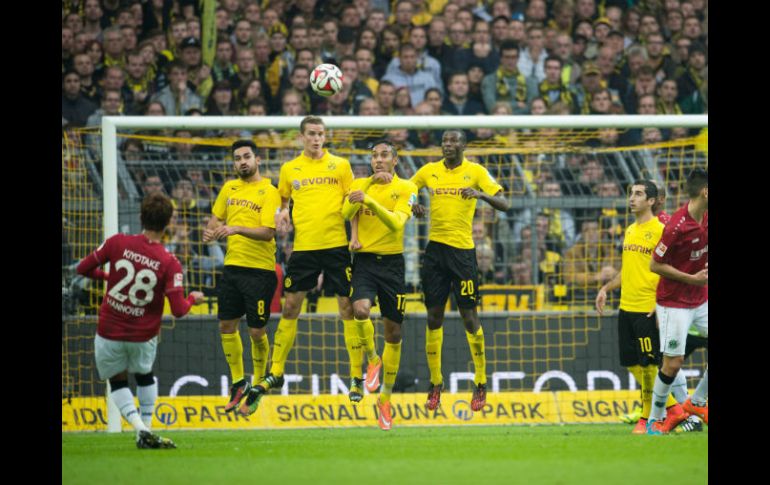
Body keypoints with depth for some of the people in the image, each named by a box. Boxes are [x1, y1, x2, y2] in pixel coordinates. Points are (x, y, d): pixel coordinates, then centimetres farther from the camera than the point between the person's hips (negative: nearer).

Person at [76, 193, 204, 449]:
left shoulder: (117, 243, -13)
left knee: (118, 382, 19)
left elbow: (84, 268, -3)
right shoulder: (169, 263, -16)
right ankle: (146, 430, 26)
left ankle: (142, 430, -1)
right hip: (143, 335, 0)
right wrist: (193, 298, 6)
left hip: (109, 332, 0)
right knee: (145, 376, 29)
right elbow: (179, 310, -17)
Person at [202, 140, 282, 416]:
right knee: (227, 326, 8)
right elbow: (217, 217, 21)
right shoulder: (229, 189, 10)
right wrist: (211, 232, -1)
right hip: (232, 266, 6)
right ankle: (238, 382, 25)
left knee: (256, 332, -1)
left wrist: (237, 229, -31)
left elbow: (268, 232, -18)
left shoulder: (269, 192, -9)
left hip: (260, 270, -6)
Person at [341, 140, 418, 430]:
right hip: (364, 261, 0)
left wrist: (370, 200, -31)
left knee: (394, 332, 5)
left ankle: (385, 396, 21)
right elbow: (346, 213, -10)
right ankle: (373, 360, 1)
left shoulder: (405, 188, -2)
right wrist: (371, 182, -20)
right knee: (360, 309, -29)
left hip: (392, 262, 0)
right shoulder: (360, 184, 6)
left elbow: (397, 222, -18)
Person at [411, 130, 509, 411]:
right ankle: (435, 383, 12)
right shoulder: (429, 171, 7)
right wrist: (412, 206, -6)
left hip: (463, 250, -3)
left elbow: (504, 205, -7)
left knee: (469, 316, -3)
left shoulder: (476, 171, -2)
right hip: (435, 248, 3)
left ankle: (481, 385, 8)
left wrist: (481, 195, -27)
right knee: (434, 316, 3)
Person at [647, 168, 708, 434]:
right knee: (673, 363, -5)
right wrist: (692, 279, -18)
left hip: (701, 300, 7)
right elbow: (655, 265, -18)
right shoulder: (677, 226, -24)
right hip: (674, 303, -7)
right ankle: (654, 419, 11)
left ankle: (696, 402, 18)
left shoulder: (705, 218, 0)